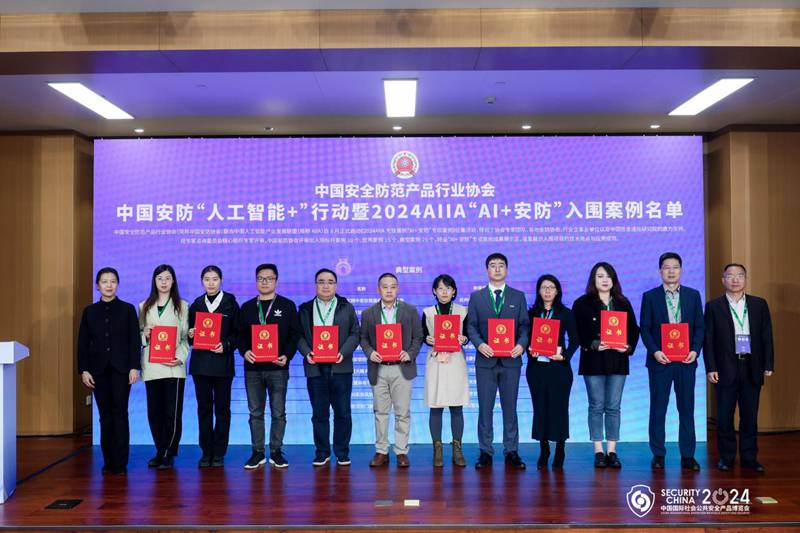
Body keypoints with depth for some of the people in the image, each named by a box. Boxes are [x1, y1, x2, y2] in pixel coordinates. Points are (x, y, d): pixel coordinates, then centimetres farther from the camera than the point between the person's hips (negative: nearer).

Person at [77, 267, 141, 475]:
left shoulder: (128, 309, 3)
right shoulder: (90, 311, 9)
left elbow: (135, 340, 0)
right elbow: (83, 343, 7)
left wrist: (135, 367, -8)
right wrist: (83, 370, -1)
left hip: (121, 369, -2)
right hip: (98, 370, 2)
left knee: (120, 414, -5)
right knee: (105, 416, 5)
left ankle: (120, 462, -2)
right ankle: (108, 461, 12)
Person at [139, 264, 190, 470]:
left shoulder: (182, 306, 6)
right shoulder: (144, 307, 14)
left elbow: (186, 336, 2)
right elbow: (138, 335, 18)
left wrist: (180, 357, -12)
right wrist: (145, 335, -5)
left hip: (173, 367, -3)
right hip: (151, 366, 3)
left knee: (172, 413, -4)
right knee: (154, 412, 6)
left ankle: (168, 455, 6)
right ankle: (160, 452, 19)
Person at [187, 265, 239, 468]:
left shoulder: (230, 303, 3)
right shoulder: (196, 305, 11)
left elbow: (238, 333, 0)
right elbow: (190, 334, 13)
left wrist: (225, 345, -15)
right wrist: (191, 335, -9)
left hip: (222, 362, -2)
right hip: (200, 363, 2)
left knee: (222, 409, 3)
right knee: (204, 408, 6)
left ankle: (219, 453, 11)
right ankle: (206, 452, 14)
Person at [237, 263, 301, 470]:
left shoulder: (287, 306, 5)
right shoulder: (247, 307, 12)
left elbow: (295, 334, 1)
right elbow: (240, 335, 10)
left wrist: (287, 355, -13)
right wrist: (244, 351, -10)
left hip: (278, 367, -2)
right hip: (253, 368, 2)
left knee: (278, 412, 3)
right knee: (255, 412, 6)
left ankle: (276, 452, 13)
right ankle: (258, 453, 15)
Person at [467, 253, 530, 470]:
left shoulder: (518, 296, 9)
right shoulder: (476, 297, 8)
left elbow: (525, 325, 5)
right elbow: (471, 326, 3)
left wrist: (521, 344, -13)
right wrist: (479, 344, -14)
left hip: (510, 360, 0)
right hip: (485, 360, 0)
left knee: (510, 407, 6)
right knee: (485, 408, 4)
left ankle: (511, 451, 15)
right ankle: (485, 452, 12)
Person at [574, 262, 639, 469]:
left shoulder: (623, 303, 12)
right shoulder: (582, 304, 2)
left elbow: (634, 329, 10)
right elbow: (577, 332, -4)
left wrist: (629, 346, -8)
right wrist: (592, 344, -19)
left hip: (618, 360, 2)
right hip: (593, 360, -2)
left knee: (613, 406, 4)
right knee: (596, 406, 2)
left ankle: (612, 452, 11)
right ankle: (598, 452, 9)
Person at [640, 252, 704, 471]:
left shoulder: (693, 295, 8)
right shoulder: (650, 296, 3)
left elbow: (700, 326, 7)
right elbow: (645, 328, 0)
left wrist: (695, 350, -7)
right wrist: (654, 351, -12)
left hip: (686, 360, 2)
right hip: (660, 360, -1)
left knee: (686, 408, 6)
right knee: (658, 409, 4)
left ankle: (688, 455, 14)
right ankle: (658, 455, 12)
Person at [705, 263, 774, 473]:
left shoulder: (759, 304, 8)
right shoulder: (714, 306, 2)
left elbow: (766, 336, 7)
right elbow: (708, 340, 0)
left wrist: (768, 364, 1)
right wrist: (711, 368, -7)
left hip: (752, 367, 2)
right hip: (726, 368, -1)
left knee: (750, 416, 8)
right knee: (724, 416, 4)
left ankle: (749, 457, 18)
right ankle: (726, 457, 15)